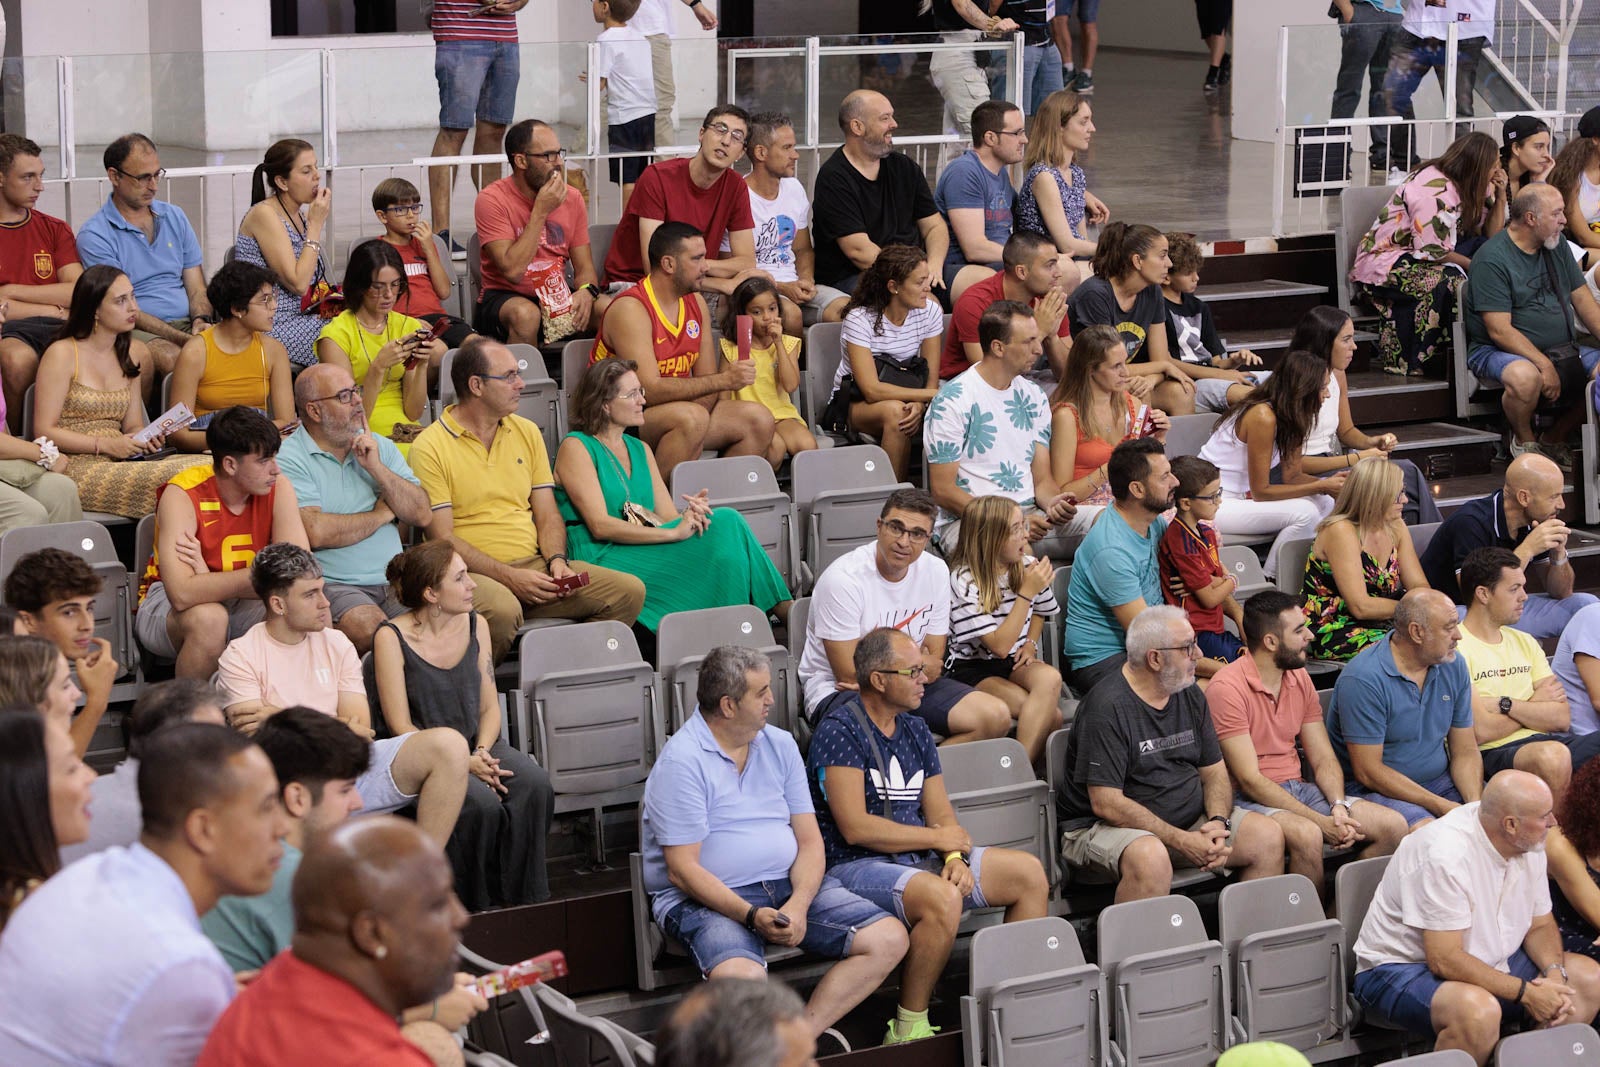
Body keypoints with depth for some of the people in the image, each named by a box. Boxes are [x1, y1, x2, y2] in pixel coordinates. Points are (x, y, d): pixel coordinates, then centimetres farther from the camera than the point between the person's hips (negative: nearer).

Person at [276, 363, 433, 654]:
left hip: (393, 582, 5)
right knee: (372, 630, -35)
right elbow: (316, 533, -16)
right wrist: (382, 513, 0)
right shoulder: (290, 460, -3)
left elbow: (423, 517, 9)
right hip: (333, 585, -5)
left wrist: (377, 468, -4)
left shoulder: (381, 447, 17)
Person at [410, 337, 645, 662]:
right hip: (474, 574, -6)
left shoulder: (527, 432, 16)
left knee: (630, 591, -14)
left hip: (533, 564, 6)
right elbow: (443, 538, -9)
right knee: (503, 610, -40)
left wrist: (557, 560, -5)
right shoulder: (430, 448, -4)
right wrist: (509, 577, -18)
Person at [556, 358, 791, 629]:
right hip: (603, 560, -7)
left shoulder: (640, 450, 21)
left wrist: (689, 514, -12)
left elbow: (668, 516, 13)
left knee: (726, 520, -19)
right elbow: (600, 525, -14)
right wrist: (673, 532, -20)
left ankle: (782, 608, -23)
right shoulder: (576, 447, -3)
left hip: (645, 553, 7)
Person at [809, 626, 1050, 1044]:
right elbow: (855, 828, -19)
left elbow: (941, 813, 13)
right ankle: (908, 1029, -24)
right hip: (857, 866, -9)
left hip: (920, 858, 9)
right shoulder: (839, 732, -12)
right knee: (943, 899, -37)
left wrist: (955, 857, -11)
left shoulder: (915, 729, 15)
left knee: (1030, 873, 1)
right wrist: (939, 838, -9)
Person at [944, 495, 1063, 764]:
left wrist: (1030, 644, 3)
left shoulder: (1028, 567, 0)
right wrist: (1026, 592, -24)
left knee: (1050, 678, -33)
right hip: (973, 669, -5)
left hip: (1015, 662, 5)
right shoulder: (965, 581, -16)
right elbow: (999, 646, -21)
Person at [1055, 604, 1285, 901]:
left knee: (1268, 836, -9)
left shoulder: (1190, 695, 8)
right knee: (1150, 858, -39)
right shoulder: (1107, 707, -17)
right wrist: (1182, 841, -24)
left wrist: (1218, 823, -10)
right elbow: (1105, 803, -21)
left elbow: (1215, 772, 12)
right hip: (1105, 828, -7)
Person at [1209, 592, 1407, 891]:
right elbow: (1249, 780, -19)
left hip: (1298, 789, 8)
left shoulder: (1299, 678, 10)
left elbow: (1323, 758, 10)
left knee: (1392, 825, -10)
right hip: (1252, 799, -8)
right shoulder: (1227, 687, -15)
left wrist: (1339, 807, -12)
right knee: (1306, 835, -37)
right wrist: (1321, 820, -23)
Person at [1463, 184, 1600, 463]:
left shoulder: (1557, 246, 11)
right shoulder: (1491, 259, -14)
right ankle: (1524, 440, -7)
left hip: (1561, 348, 7)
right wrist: (1544, 365, -26)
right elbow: (1500, 330, -19)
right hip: (1498, 352, -7)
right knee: (1525, 377, -39)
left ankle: (1555, 439, 3)